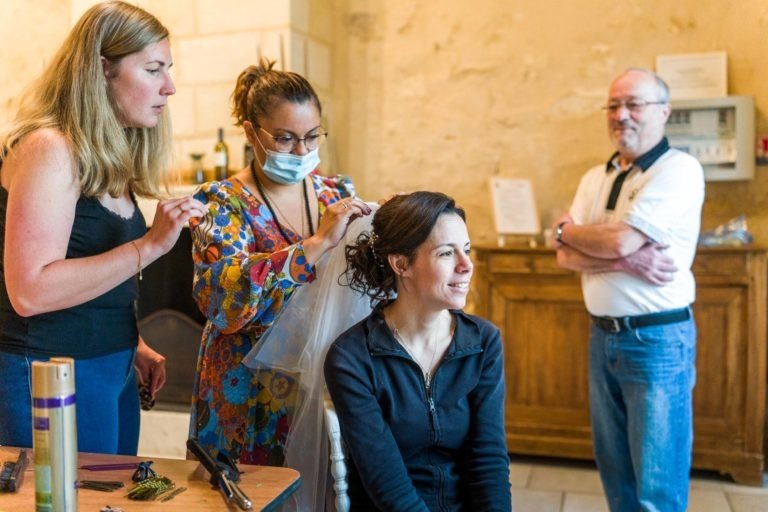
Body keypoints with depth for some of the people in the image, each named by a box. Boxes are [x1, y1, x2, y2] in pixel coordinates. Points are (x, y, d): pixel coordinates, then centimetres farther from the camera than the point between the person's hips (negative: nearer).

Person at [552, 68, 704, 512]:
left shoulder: (679, 169, -11)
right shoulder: (594, 179, 11)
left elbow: (620, 240, -21)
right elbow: (567, 257, 1)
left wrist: (565, 229, -2)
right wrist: (625, 261, -17)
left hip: (657, 339, -7)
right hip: (603, 337, 7)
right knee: (614, 467, 17)